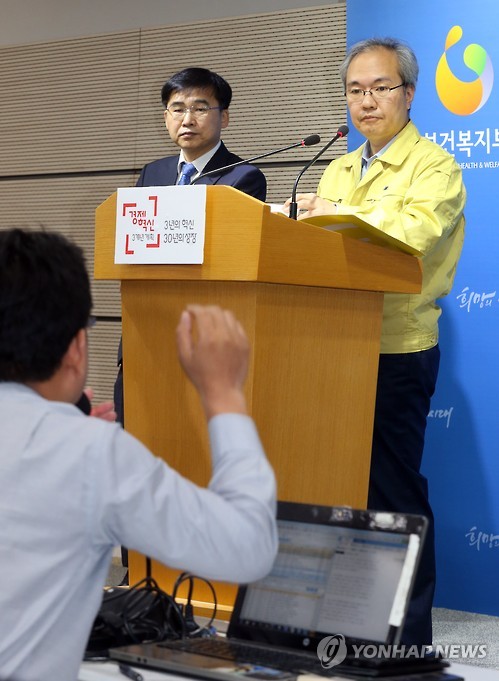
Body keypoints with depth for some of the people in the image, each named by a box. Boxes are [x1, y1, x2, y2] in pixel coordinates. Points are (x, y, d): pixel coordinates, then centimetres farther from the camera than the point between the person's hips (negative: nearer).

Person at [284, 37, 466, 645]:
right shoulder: (338, 171, 18)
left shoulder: (434, 168, -5)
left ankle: (410, 636, 7)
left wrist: (334, 214, -13)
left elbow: (413, 236, -23)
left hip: (397, 351, -6)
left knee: (392, 489, -3)